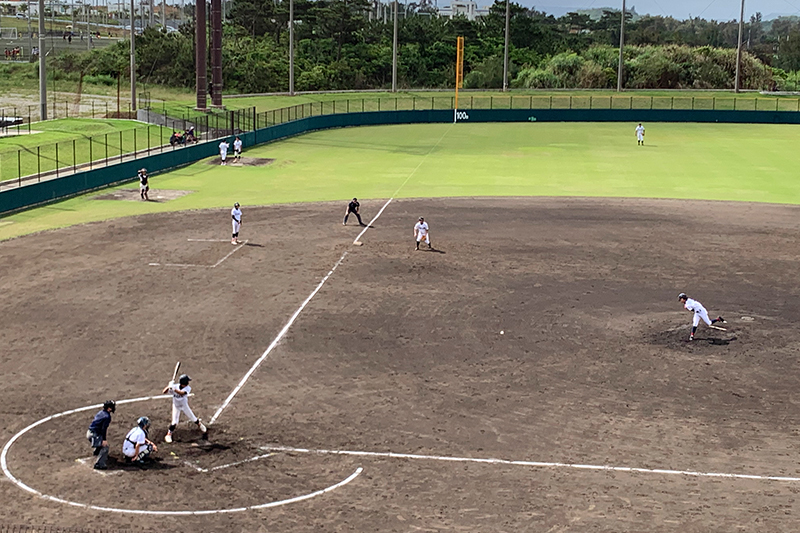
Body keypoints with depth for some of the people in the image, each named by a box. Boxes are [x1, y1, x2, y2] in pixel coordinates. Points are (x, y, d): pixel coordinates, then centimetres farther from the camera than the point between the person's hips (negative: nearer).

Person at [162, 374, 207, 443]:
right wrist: (169, 387, -45)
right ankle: (168, 435, 10)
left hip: (184, 405, 1)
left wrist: (174, 389, -55)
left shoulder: (188, 388, -25)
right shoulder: (175, 386, -25)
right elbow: (163, 392, -28)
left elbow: (182, 393, -46)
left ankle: (203, 429, 35)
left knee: (194, 419, 10)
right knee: (174, 422, -12)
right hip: (176, 407, -1)